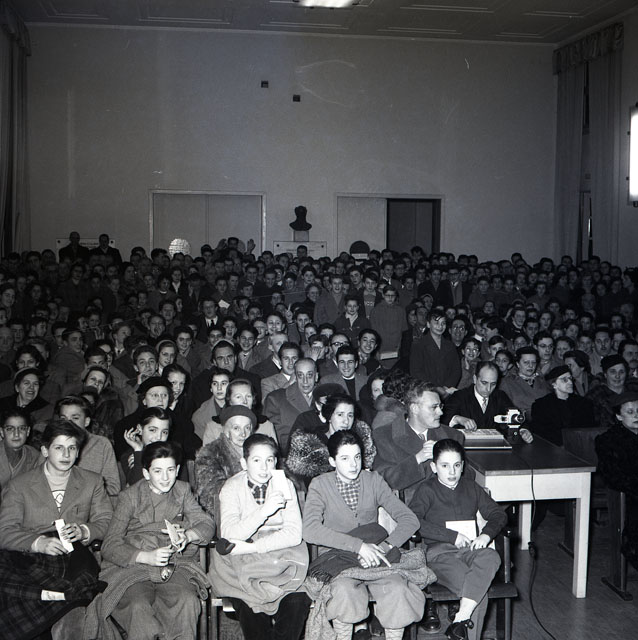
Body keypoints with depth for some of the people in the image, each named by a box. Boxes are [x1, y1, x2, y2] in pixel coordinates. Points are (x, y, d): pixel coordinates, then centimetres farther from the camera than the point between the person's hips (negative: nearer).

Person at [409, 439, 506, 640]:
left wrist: (486, 534, -2)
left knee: (491, 558, -34)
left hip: (470, 549, 4)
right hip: (439, 551, -4)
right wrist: (452, 536, -12)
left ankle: (460, 621, -35)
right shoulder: (427, 490, 7)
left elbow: (498, 513, 21)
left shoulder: (471, 487, 21)